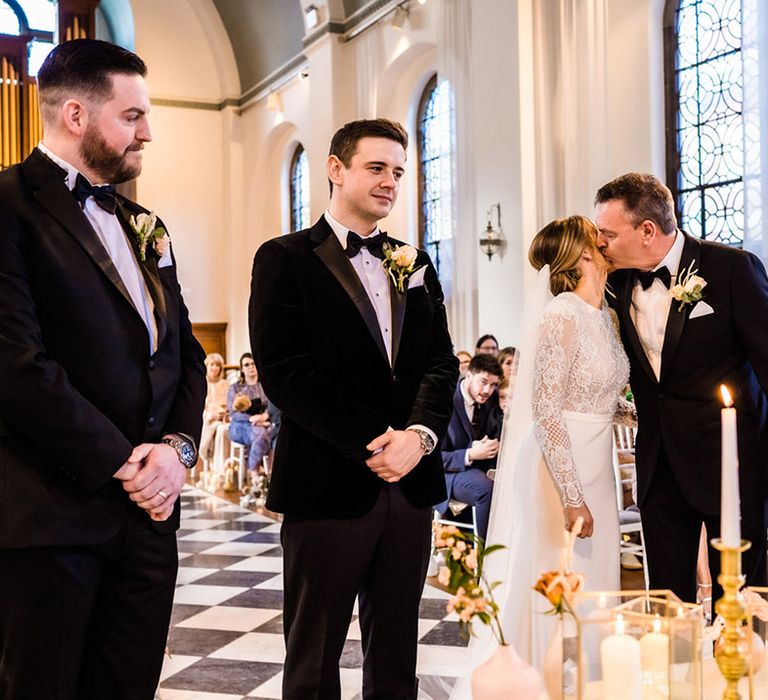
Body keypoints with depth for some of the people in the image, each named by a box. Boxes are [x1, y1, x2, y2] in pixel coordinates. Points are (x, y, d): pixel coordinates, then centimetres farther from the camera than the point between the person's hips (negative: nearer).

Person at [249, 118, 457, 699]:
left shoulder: (415, 265, 15)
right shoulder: (286, 259, -2)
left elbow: (440, 362, 8)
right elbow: (285, 372, -11)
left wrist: (418, 433, -11)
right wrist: (372, 444, -14)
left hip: (409, 482, 5)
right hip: (328, 484, -5)